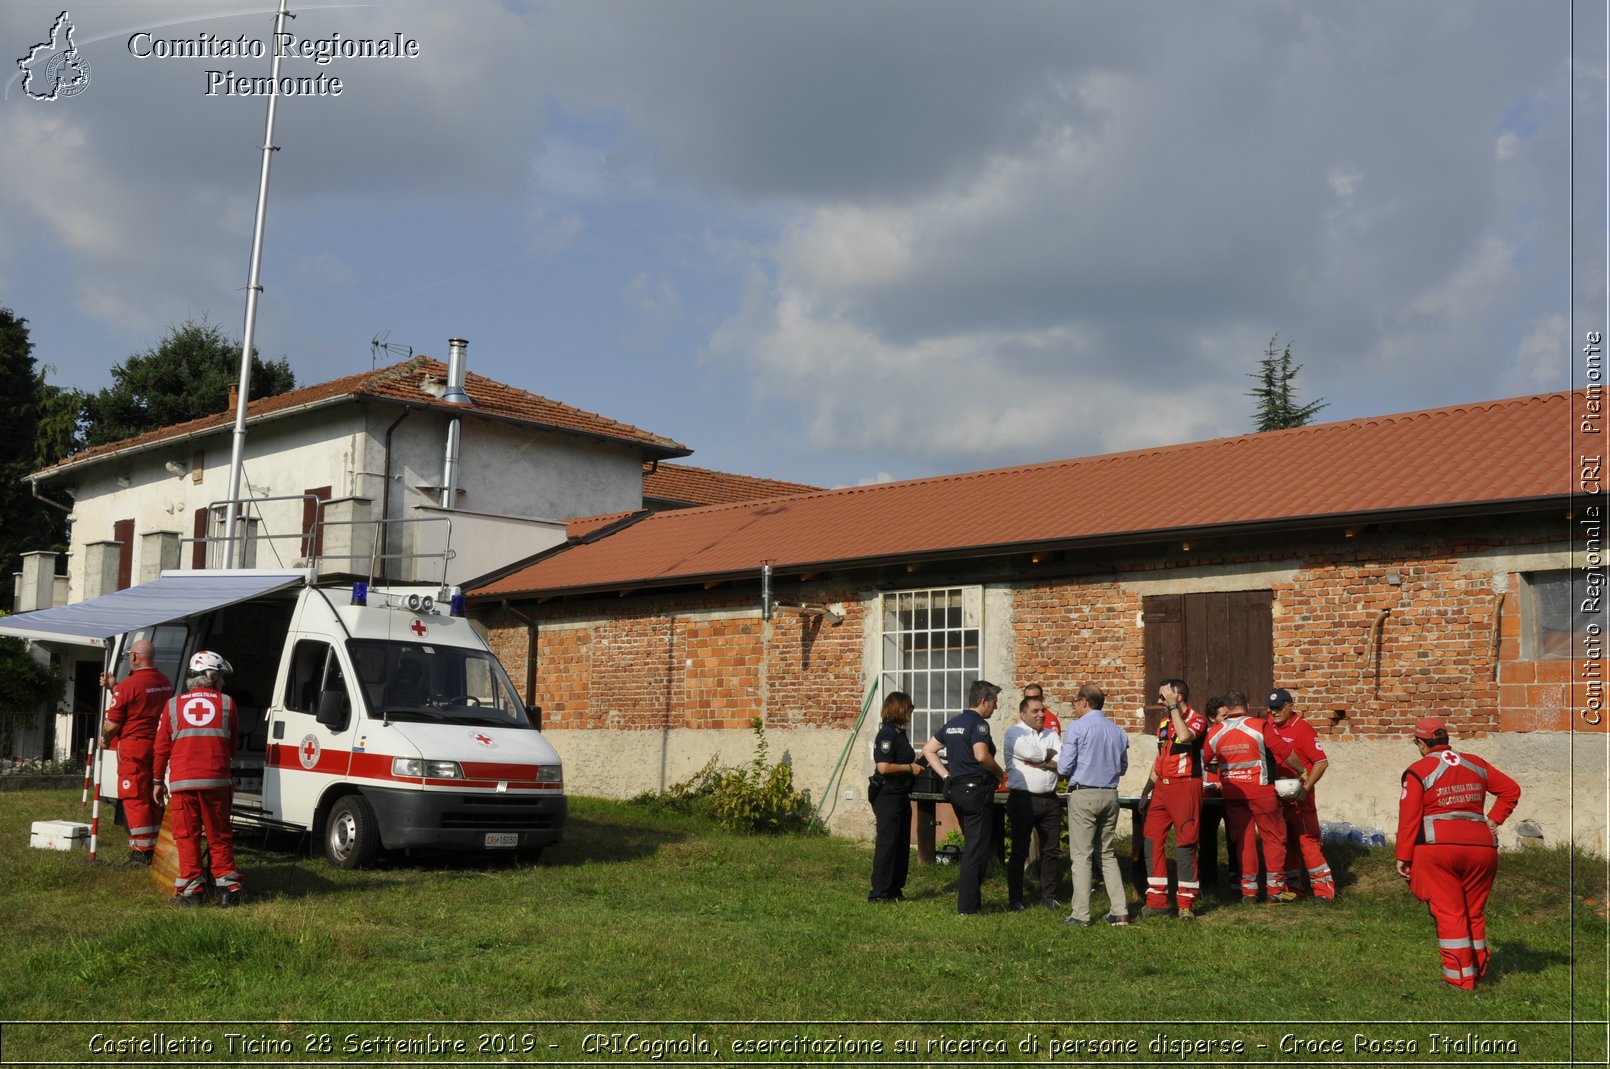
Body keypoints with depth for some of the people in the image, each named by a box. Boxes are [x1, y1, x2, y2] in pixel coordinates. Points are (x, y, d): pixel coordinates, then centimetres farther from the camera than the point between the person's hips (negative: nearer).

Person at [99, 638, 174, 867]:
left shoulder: (129, 685, -15)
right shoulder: (165, 683, 9)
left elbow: (112, 723, -11)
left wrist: (104, 739, 8)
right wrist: (113, 687, 23)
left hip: (133, 747, -7)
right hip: (158, 745, 7)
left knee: (134, 799, -3)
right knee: (152, 798, 14)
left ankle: (142, 852, -5)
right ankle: (154, 848, 19)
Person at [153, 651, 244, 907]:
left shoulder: (173, 705, 9)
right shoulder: (227, 703, 7)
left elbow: (161, 747, 10)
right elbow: (233, 746, 16)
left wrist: (158, 781, 18)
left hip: (182, 781, 0)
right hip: (216, 780, 0)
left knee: (187, 836, 6)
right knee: (219, 836, 8)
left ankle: (191, 890, 4)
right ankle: (228, 888, 6)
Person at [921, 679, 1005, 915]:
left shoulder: (952, 723, 13)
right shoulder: (978, 723, -13)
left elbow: (928, 749, 16)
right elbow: (981, 755, -28)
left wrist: (947, 776, 12)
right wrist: (998, 772, -10)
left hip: (956, 789, 9)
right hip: (977, 789, -9)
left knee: (971, 845, 19)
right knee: (977, 849, -2)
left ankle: (971, 899, 23)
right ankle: (968, 905, 0)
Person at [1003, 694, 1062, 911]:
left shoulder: (1051, 736, 14)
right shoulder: (1015, 733, -2)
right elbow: (1031, 753, -19)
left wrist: (1040, 763, -13)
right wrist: (1051, 754, -2)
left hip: (1049, 799, 5)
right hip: (1023, 798, -5)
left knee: (1051, 850, 8)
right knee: (1019, 851, 1)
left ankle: (1048, 895, 19)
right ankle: (1015, 898, 9)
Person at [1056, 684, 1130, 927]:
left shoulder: (1076, 728, -9)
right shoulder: (1117, 731, 8)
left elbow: (1064, 767, -11)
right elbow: (1123, 767, 17)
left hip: (1083, 794, -6)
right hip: (1110, 795, 6)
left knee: (1081, 855, -2)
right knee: (1107, 854, 15)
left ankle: (1081, 915, -2)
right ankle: (1120, 911, 11)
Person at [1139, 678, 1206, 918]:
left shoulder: (1196, 719, -6)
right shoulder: (1163, 722, 17)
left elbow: (1185, 736, -30)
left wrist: (1173, 707, -21)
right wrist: (1147, 789, 18)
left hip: (1185, 786, -7)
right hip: (1162, 787, 7)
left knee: (1185, 844, -4)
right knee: (1153, 841, 3)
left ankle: (1186, 903, 4)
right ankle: (1157, 900, 9)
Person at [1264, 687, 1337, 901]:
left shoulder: (1302, 728, -11)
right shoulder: (1267, 727, 8)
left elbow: (1322, 762, -14)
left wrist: (1305, 788, -20)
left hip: (1298, 796, -7)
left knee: (1307, 840, -7)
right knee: (1285, 842, 12)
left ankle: (1323, 888, -1)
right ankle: (1292, 886, 21)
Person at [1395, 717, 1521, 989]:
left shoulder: (1417, 771, -3)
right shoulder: (1476, 764, 13)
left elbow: (1408, 818, -6)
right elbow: (1511, 789, 16)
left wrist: (1403, 857, -3)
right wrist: (1494, 820, 15)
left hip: (1437, 846, -5)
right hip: (1481, 843, 5)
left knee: (1449, 913, 1)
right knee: (1474, 912, 18)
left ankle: (1460, 977, 1)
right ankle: (1478, 968, 27)